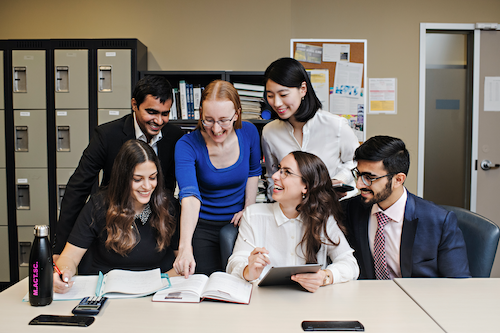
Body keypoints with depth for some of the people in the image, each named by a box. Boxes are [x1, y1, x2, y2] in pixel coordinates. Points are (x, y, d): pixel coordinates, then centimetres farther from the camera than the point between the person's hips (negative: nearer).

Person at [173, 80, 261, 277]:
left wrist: (249, 209, -1)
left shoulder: (249, 133, -10)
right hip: (202, 226, -2)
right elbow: (189, 196, -34)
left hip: (238, 224, 2)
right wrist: (185, 246, -47)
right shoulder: (187, 146, -20)